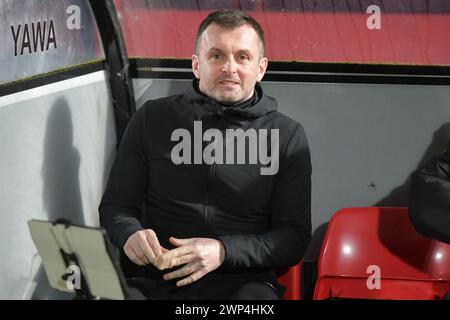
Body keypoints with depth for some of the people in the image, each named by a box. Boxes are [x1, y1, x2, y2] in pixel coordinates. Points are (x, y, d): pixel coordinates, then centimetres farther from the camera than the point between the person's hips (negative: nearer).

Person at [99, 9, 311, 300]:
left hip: (242, 281, -1)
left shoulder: (288, 137, 8)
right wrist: (130, 234, -9)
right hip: (157, 281, 2)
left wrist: (224, 251, -14)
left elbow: (295, 237, 5)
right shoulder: (153, 119, 12)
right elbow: (115, 205, 16)